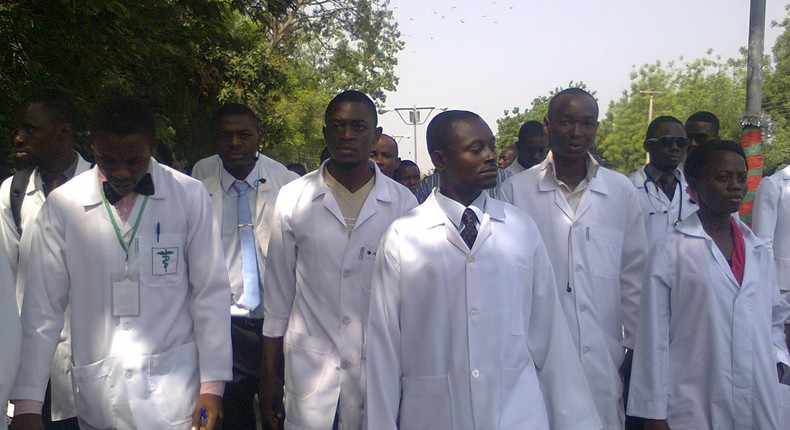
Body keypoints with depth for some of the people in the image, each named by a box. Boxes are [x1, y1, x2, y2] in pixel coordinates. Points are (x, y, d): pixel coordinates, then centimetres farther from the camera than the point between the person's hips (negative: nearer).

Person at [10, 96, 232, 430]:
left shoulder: (190, 196, -4)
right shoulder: (62, 204, -2)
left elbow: (211, 293, -1)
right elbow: (42, 307, 1)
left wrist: (212, 386, -2)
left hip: (175, 391, -1)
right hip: (98, 398, 1)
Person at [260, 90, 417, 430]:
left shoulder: (403, 203, -1)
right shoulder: (292, 198, 0)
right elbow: (278, 290, 5)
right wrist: (269, 372, 6)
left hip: (379, 364, 0)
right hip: (310, 363, 0)